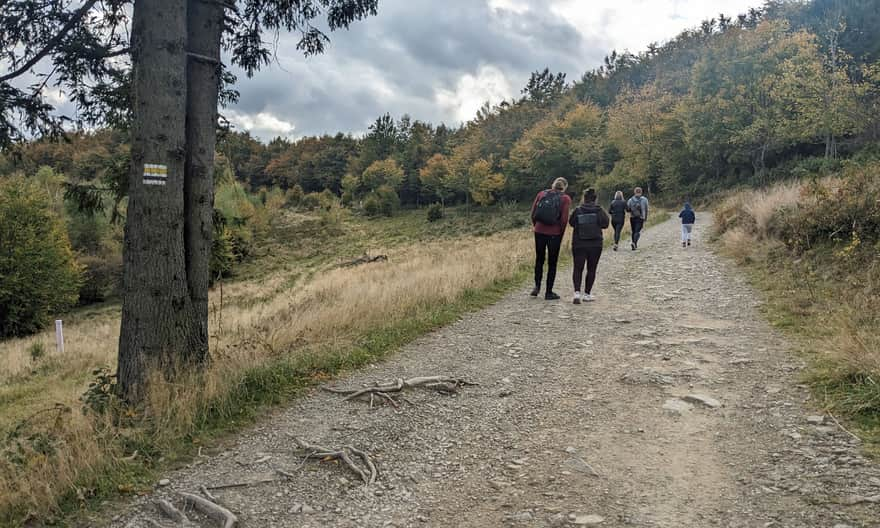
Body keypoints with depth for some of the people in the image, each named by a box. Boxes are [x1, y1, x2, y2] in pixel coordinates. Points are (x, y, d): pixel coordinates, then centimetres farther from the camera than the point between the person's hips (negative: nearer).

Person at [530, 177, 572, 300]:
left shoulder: (541, 194, 6)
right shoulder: (565, 199, -3)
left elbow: (533, 213, 2)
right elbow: (564, 219, -9)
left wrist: (536, 226, 12)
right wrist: (561, 235, 1)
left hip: (539, 231, 3)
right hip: (554, 234, -2)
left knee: (539, 259, 19)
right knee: (552, 263, 7)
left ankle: (537, 286, 11)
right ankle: (548, 292, 11)